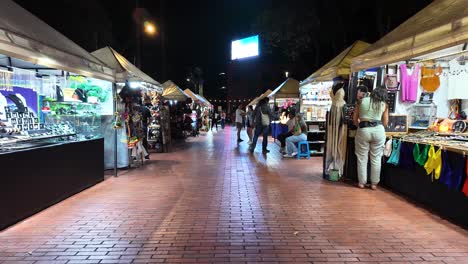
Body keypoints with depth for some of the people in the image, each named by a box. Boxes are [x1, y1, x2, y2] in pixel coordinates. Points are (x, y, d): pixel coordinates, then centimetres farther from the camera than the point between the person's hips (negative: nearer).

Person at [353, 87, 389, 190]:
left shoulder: (363, 100, 10)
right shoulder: (384, 105, 9)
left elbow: (355, 118, 11)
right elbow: (385, 123, 12)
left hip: (363, 130, 0)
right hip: (378, 130, 1)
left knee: (362, 157, 9)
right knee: (376, 158, 10)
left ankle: (361, 182, 15)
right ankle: (374, 183, 16)